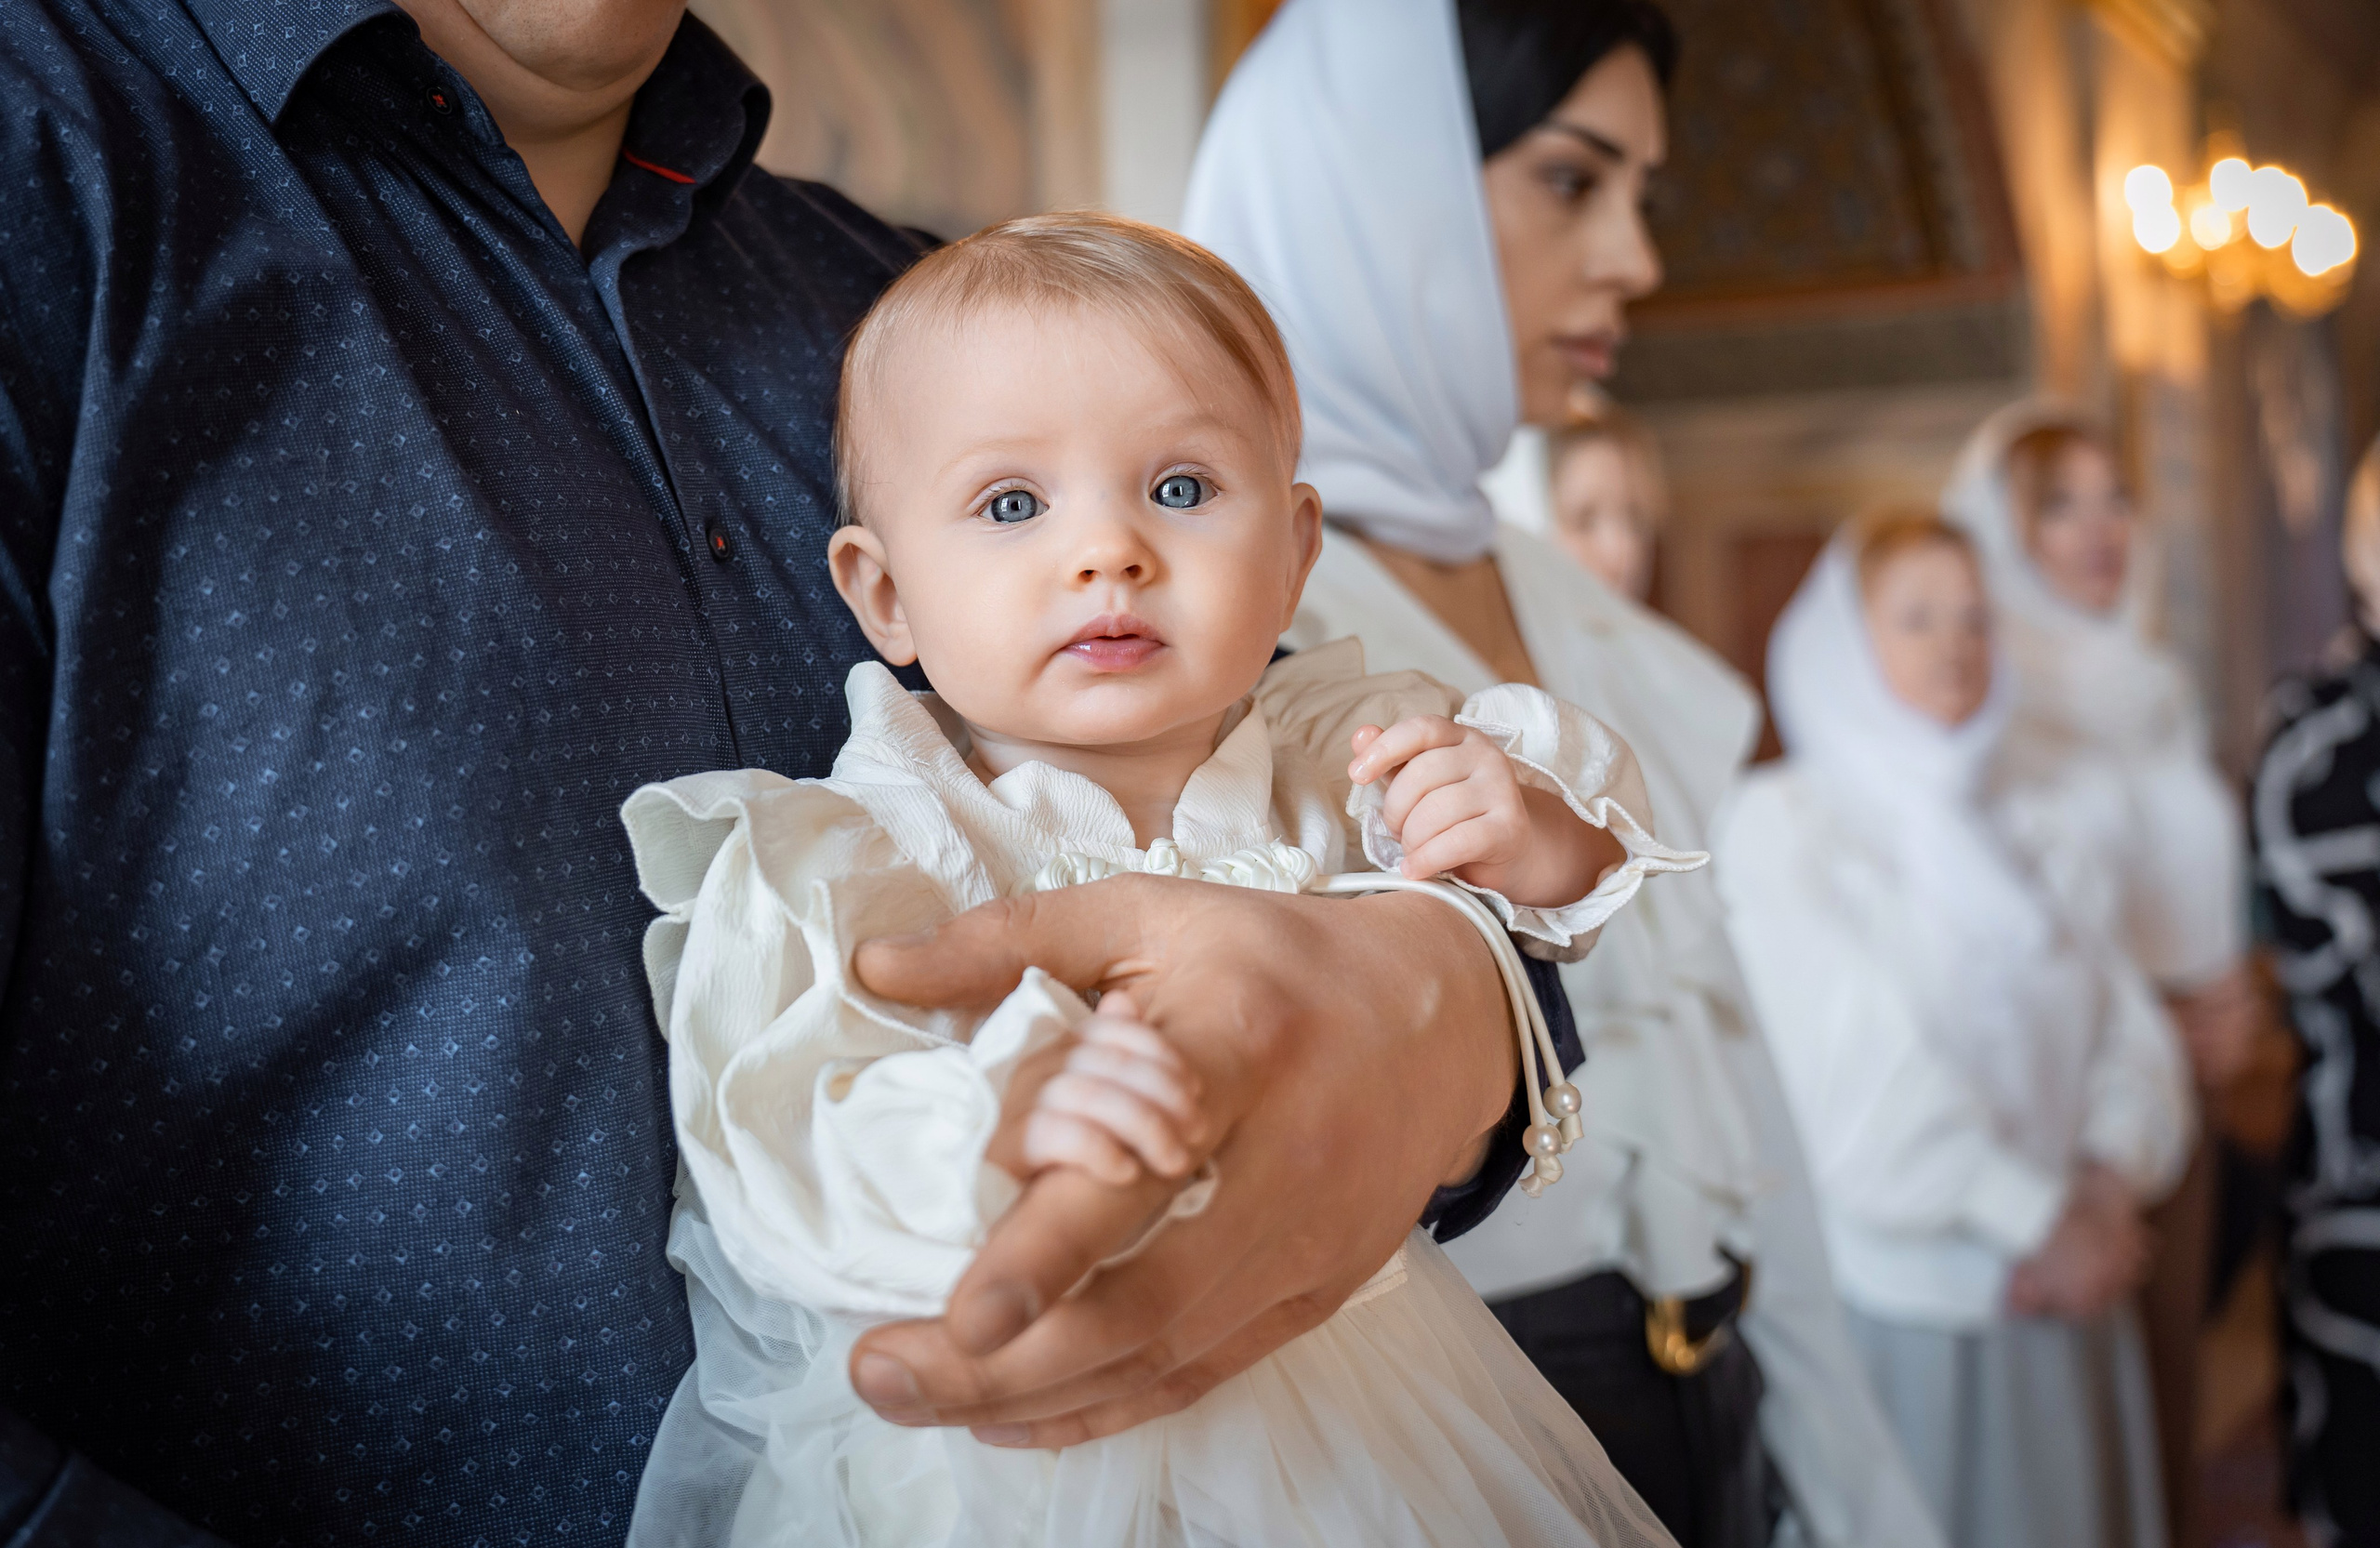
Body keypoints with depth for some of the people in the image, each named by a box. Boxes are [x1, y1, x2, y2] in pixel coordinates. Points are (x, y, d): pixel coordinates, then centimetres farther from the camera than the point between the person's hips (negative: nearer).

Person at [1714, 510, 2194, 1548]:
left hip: (2064, 1303, 5)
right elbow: (1858, 1073, -12)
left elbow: (2130, 1028, 7)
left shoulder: (2038, 829, 14)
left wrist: (2106, 1188, -11)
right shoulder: (1777, 824, -4)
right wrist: (2038, 1221, -11)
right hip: (1893, 1298, -5)